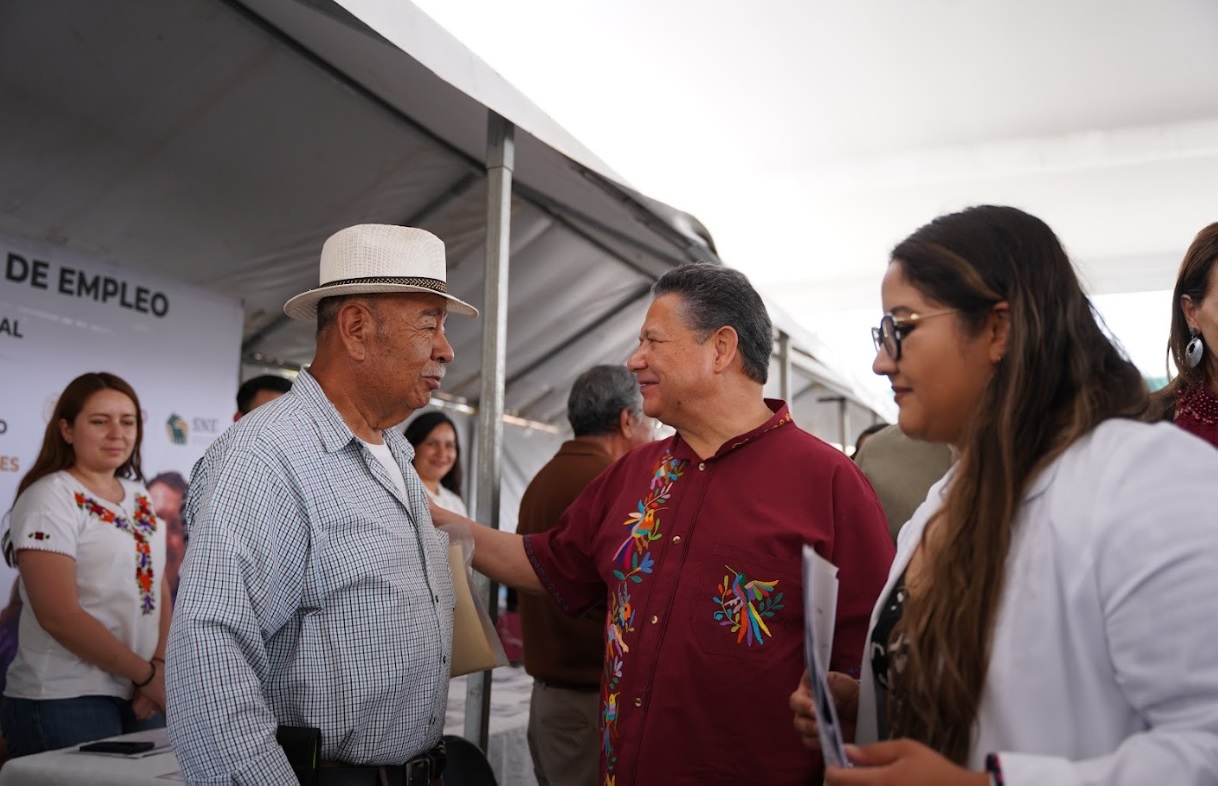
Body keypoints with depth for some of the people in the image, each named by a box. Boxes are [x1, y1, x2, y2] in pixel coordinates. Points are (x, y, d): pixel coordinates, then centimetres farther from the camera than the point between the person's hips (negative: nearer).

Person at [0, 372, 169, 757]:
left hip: (137, 695, 6)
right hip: (64, 700, -6)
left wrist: (160, 665, -6)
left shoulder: (138, 496, 10)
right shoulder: (50, 498, -10)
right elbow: (59, 616, -17)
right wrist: (146, 674, -13)